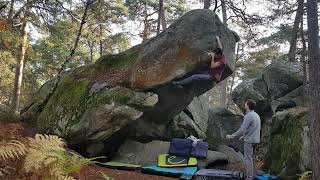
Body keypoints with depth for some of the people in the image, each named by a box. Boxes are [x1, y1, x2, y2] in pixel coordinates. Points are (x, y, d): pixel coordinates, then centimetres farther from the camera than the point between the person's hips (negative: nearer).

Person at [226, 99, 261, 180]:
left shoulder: (248, 116, -18)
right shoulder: (256, 115, 11)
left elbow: (242, 130, -22)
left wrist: (231, 136, -13)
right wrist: (244, 136, 26)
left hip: (249, 141, -9)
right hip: (255, 139, 9)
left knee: (248, 159, -3)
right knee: (251, 158, 18)